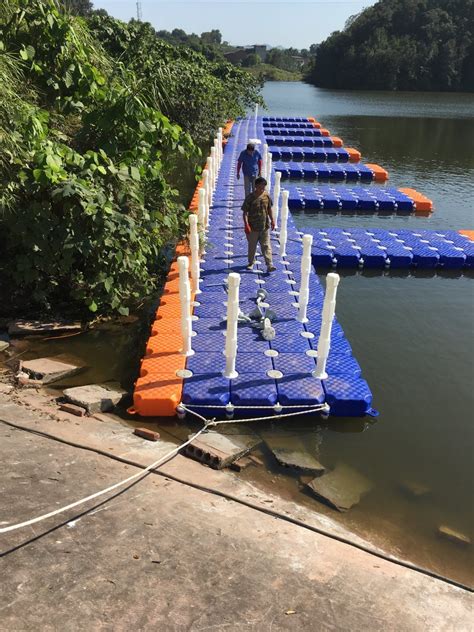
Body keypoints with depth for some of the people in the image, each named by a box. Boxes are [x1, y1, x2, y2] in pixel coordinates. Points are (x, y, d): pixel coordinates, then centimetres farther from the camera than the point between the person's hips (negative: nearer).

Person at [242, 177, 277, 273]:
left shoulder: (266, 196, -1)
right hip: (253, 227, -2)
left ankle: (269, 265, -4)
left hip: (265, 226, 2)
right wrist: (246, 225, -20)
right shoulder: (250, 197, -13)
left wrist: (272, 220, 11)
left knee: (266, 246, 0)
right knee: (252, 246, 13)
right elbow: (245, 212, -12)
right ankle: (251, 263, 30)